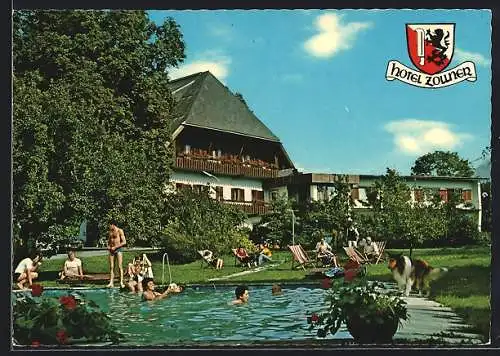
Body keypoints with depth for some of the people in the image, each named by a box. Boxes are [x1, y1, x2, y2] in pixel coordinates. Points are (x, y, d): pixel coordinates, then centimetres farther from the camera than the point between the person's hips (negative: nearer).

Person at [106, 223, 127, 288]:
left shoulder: (120, 231, -5)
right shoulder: (110, 232, 15)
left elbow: (124, 242, -10)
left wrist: (115, 247, -13)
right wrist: (108, 246, 4)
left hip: (118, 249, -6)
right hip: (111, 250, 6)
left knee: (120, 266, -8)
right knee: (111, 267, 1)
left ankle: (121, 282, -8)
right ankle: (111, 282, 1)